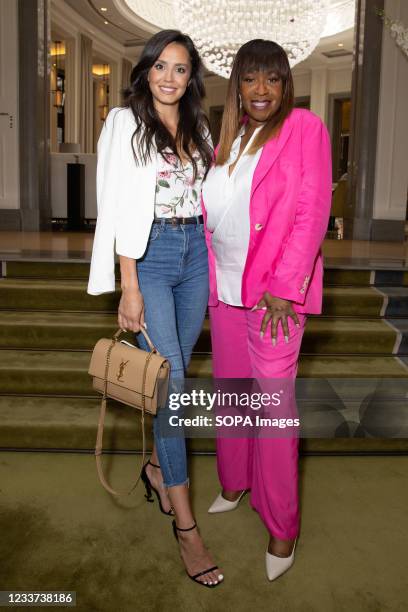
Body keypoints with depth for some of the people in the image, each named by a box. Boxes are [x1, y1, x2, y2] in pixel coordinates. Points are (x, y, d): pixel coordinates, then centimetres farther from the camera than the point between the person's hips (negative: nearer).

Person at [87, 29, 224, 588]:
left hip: (195, 253, 6)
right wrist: (129, 286, -14)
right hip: (150, 255, -5)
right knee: (170, 382, -9)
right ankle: (185, 523, -1)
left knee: (175, 373, 11)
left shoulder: (198, 127, 14)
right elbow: (120, 207, -9)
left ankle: (158, 466, 33)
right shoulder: (126, 123, -3)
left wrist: (213, 263, 10)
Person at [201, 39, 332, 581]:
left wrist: (283, 288, -18)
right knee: (230, 391, 15)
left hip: (276, 292, -6)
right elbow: (209, 213, 15)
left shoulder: (305, 129, -5)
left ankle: (282, 527, 10)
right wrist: (208, 276, 5)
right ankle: (235, 482, 36)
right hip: (224, 288, 6)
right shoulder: (226, 138, 13)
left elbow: (312, 212, -12)